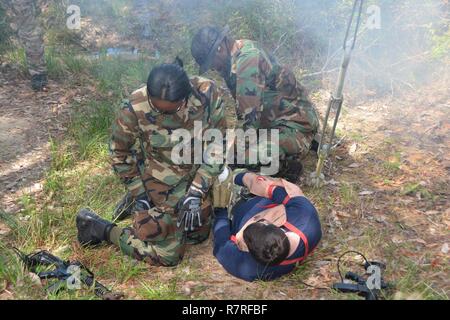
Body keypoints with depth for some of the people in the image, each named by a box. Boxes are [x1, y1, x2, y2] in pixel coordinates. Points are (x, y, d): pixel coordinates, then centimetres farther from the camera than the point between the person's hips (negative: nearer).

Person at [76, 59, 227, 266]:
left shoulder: (207, 94, -23)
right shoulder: (135, 109, -29)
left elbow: (216, 145, -12)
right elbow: (119, 153, -9)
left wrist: (196, 193, -16)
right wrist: (139, 194, -10)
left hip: (195, 178, 5)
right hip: (158, 185, -4)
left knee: (197, 235, 24)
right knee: (166, 255, -1)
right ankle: (99, 228, 15)